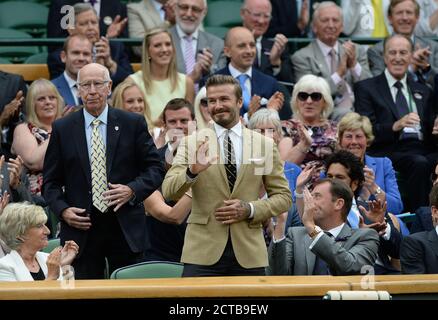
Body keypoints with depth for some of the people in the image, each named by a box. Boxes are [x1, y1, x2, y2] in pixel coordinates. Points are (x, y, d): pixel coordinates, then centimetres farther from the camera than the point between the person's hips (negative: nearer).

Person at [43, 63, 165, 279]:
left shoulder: (133, 124, 4)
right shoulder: (62, 129, 5)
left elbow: (155, 169, 5)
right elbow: (51, 180, 8)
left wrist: (132, 190, -12)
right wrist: (62, 210, -8)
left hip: (126, 229, 0)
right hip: (81, 228, 0)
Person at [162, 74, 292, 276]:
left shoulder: (265, 145, 7)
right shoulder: (192, 143, 3)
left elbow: (283, 196, 10)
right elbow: (169, 192, -6)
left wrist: (249, 209, -8)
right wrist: (192, 172, -26)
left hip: (248, 254, 1)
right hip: (203, 253, -1)